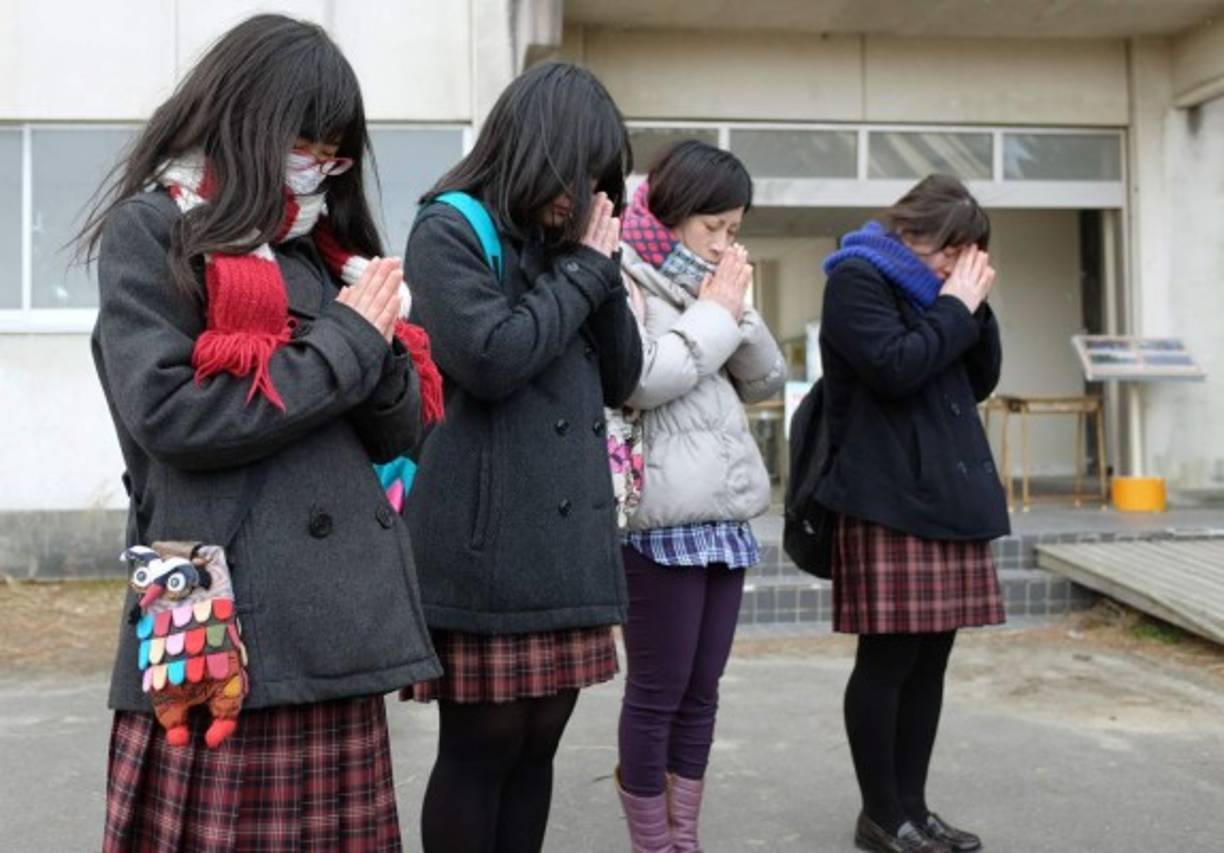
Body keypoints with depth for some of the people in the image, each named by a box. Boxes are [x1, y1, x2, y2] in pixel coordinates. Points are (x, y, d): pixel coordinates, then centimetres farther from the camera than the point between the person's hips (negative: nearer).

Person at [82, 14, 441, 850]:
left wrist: (379, 341, -6)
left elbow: (396, 432, 14)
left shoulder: (319, 242, 17)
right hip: (227, 627, -6)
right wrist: (346, 340, -9)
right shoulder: (149, 232, -1)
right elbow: (171, 419, -14)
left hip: (341, 616, 6)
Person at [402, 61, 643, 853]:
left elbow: (621, 377, 15)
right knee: (481, 747, 2)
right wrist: (582, 271, -7)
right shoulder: (451, 231, -4)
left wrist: (603, 267, 3)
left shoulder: (557, 242, 18)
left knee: (538, 744, 12)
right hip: (489, 548, -7)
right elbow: (492, 359, -18)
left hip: (568, 543, 7)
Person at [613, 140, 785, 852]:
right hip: (662, 520, -8)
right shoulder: (624, 281, -5)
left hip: (724, 515, 8)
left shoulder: (706, 282, 19)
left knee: (702, 691, 13)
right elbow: (640, 380, -18)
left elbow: (767, 381, 19)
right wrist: (714, 315, -7)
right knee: (658, 693, 1)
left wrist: (738, 311, 4)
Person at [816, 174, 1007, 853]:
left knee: (930, 659, 9)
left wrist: (977, 307, 8)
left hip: (949, 499, 9)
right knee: (887, 659, -4)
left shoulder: (930, 288, 22)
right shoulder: (857, 279, -4)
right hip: (888, 505, -8)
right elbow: (895, 368, -17)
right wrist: (955, 307, -7)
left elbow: (982, 382, 21)